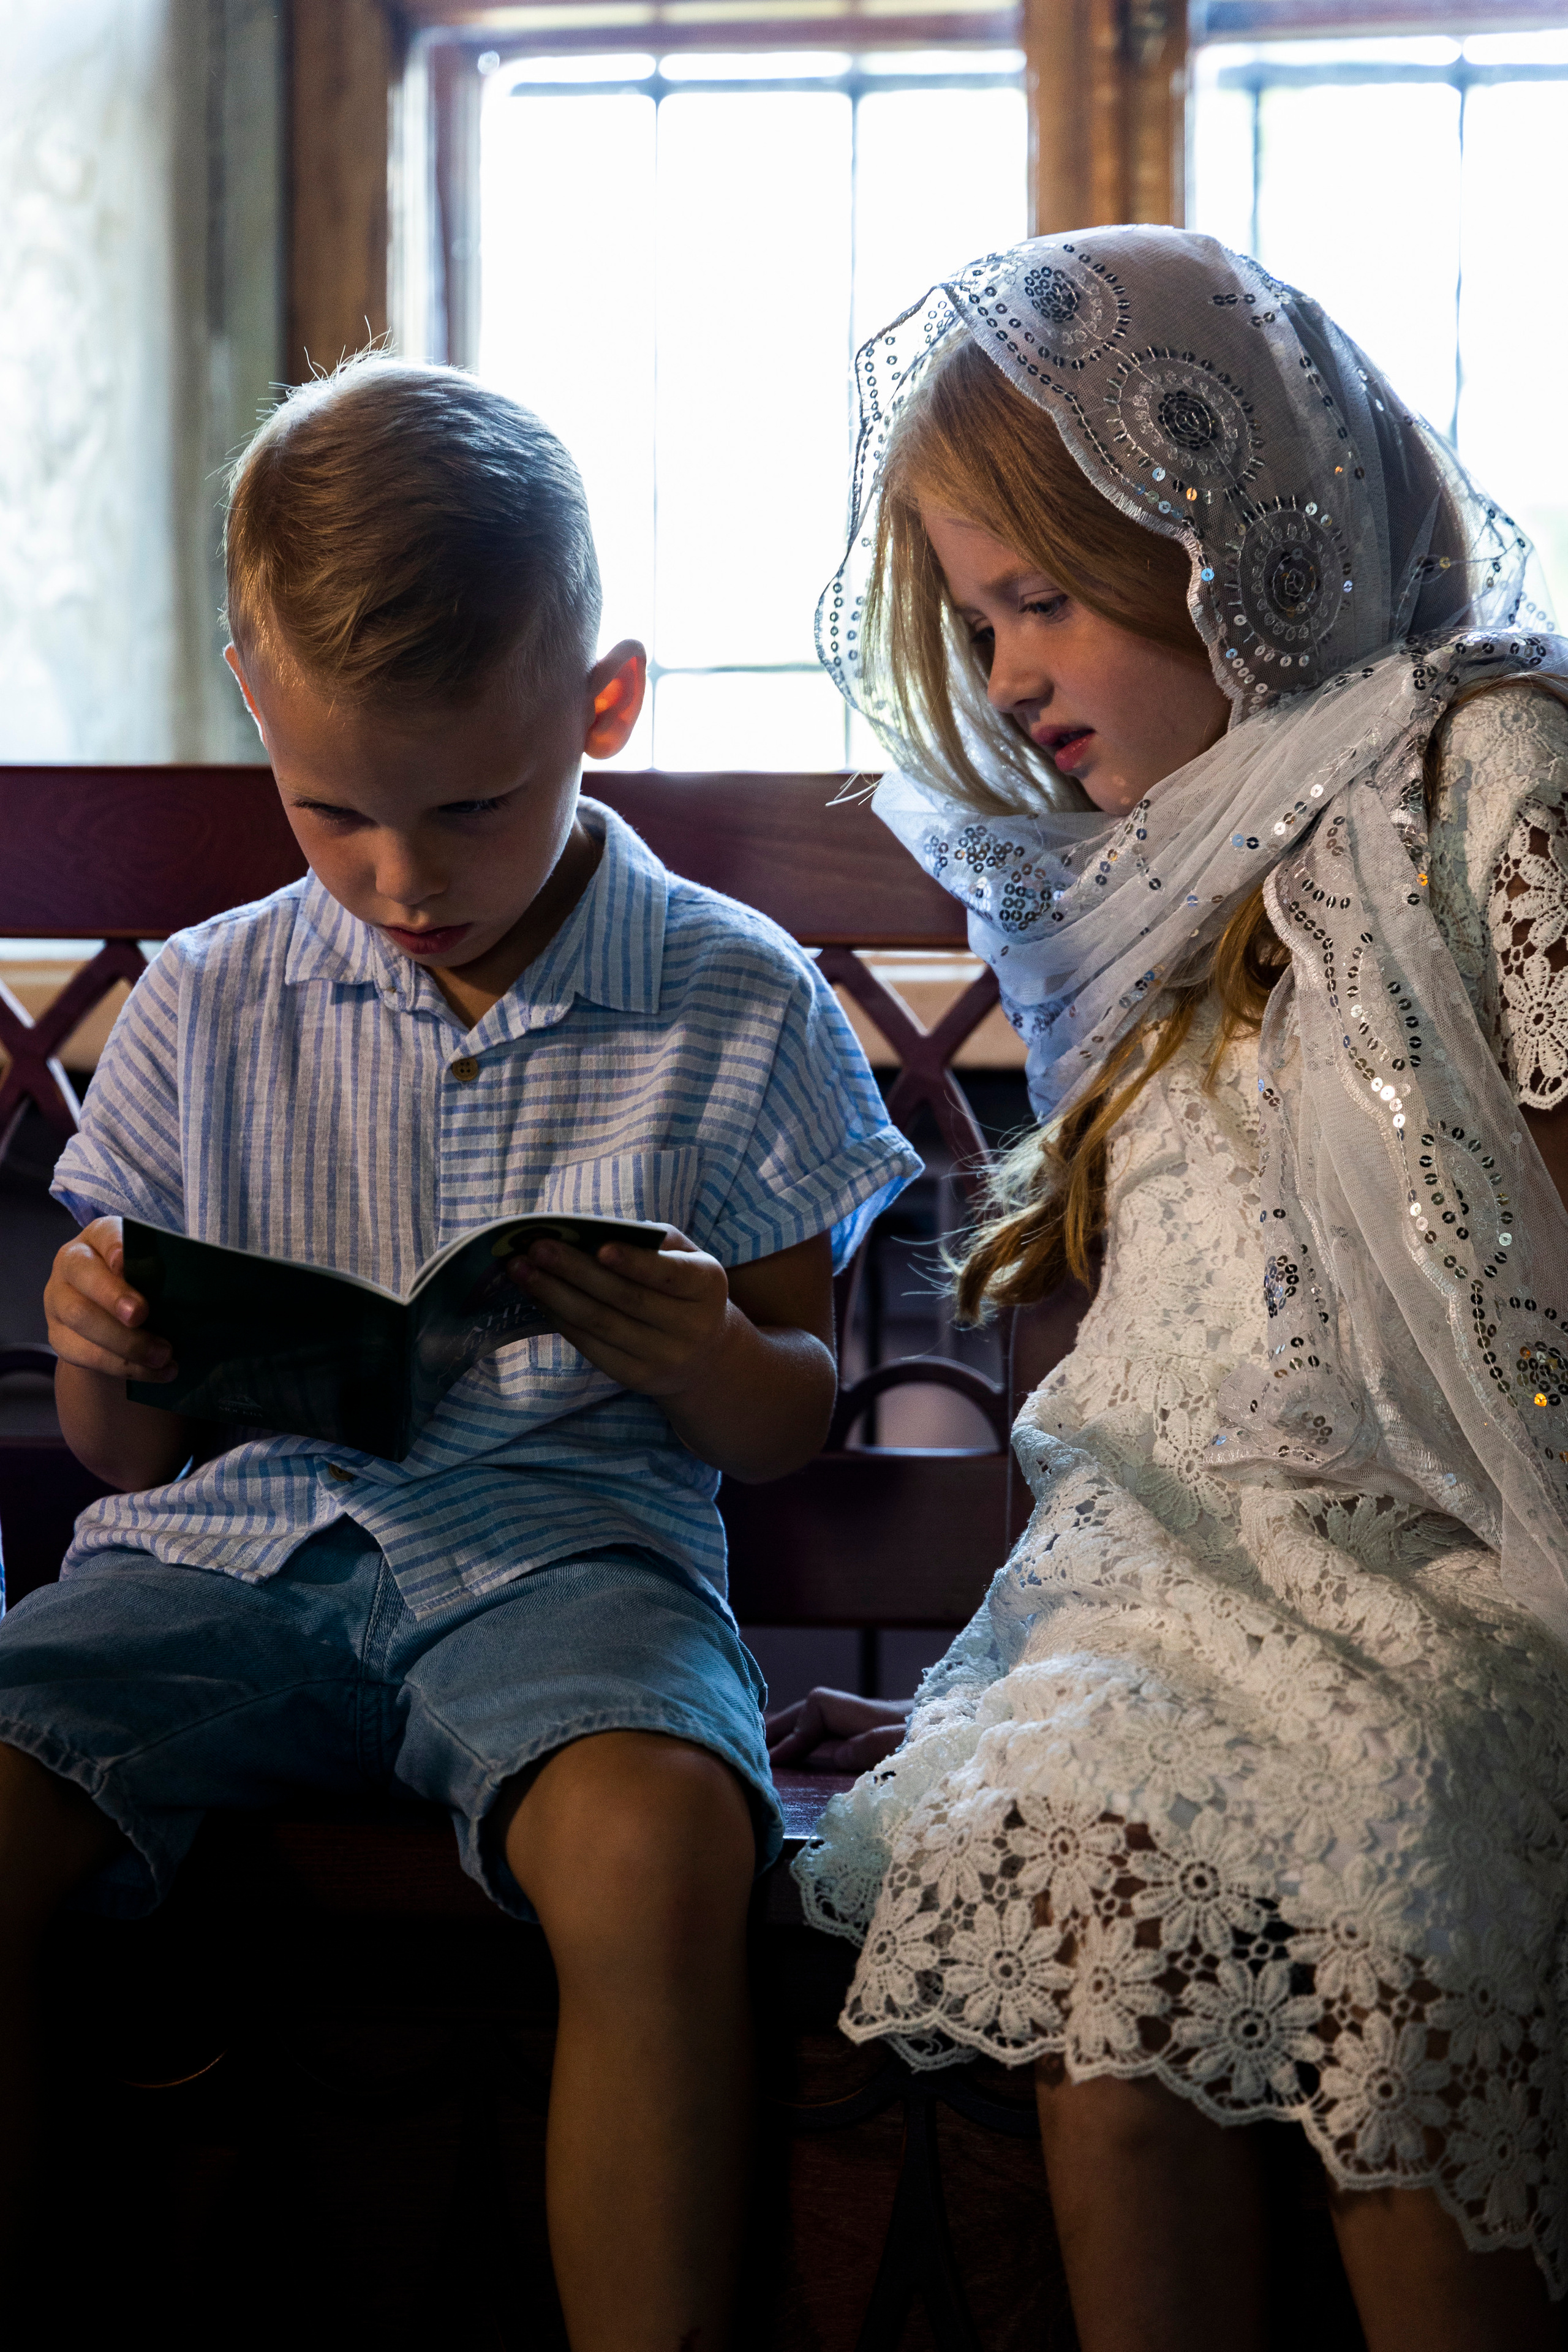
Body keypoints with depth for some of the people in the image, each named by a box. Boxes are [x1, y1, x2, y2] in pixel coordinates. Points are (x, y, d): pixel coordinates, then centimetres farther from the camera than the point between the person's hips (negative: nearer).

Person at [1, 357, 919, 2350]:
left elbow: (797, 1421, 12)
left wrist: (705, 1358, -12)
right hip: (228, 1540, 2)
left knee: (656, 1844, -36)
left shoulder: (734, 1006, 6)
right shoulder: (204, 1011, 11)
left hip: (556, 1542, -2)